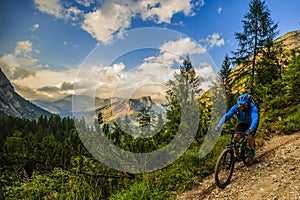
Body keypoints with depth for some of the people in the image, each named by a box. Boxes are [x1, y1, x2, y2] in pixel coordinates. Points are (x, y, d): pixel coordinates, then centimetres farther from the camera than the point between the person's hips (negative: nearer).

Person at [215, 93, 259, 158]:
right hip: (242, 123, 3)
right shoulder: (236, 107, -27)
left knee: (249, 136, -24)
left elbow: (255, 119, -49)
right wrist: (218, 126, -47)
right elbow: (226, 115, -34)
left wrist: (250, 130, -66)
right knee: (236, 136, -13)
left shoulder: (253, 108, -35)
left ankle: (252, 149, 7)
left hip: (251, 123, -3)